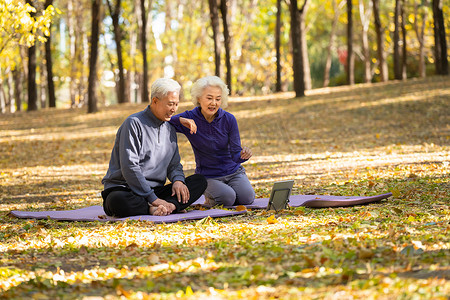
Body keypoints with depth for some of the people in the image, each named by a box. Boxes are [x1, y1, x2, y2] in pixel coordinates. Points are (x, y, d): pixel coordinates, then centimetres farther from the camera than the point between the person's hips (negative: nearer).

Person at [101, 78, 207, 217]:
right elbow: (129, 167, -17)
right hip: (125, 188, -7)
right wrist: (153, 199, -23)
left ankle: (169, 205, -34)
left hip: (155, 191, 7)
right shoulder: (134, 123, -8)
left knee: (199, 181, -10)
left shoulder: (169, 129, 17)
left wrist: (178, 180, -5)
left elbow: (174, 164, 22)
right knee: (117, 201, -41)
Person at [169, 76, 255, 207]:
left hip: (233, 171, 2)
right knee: (228, 197, -30)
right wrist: (181, 120, -37)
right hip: (207, 176, -2)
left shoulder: (229, 119, -9)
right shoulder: (190, 118, -12)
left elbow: (235, 155, -10)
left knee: (247, 198, -25)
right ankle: (210, 196, 5)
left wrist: (243, 154, -33)